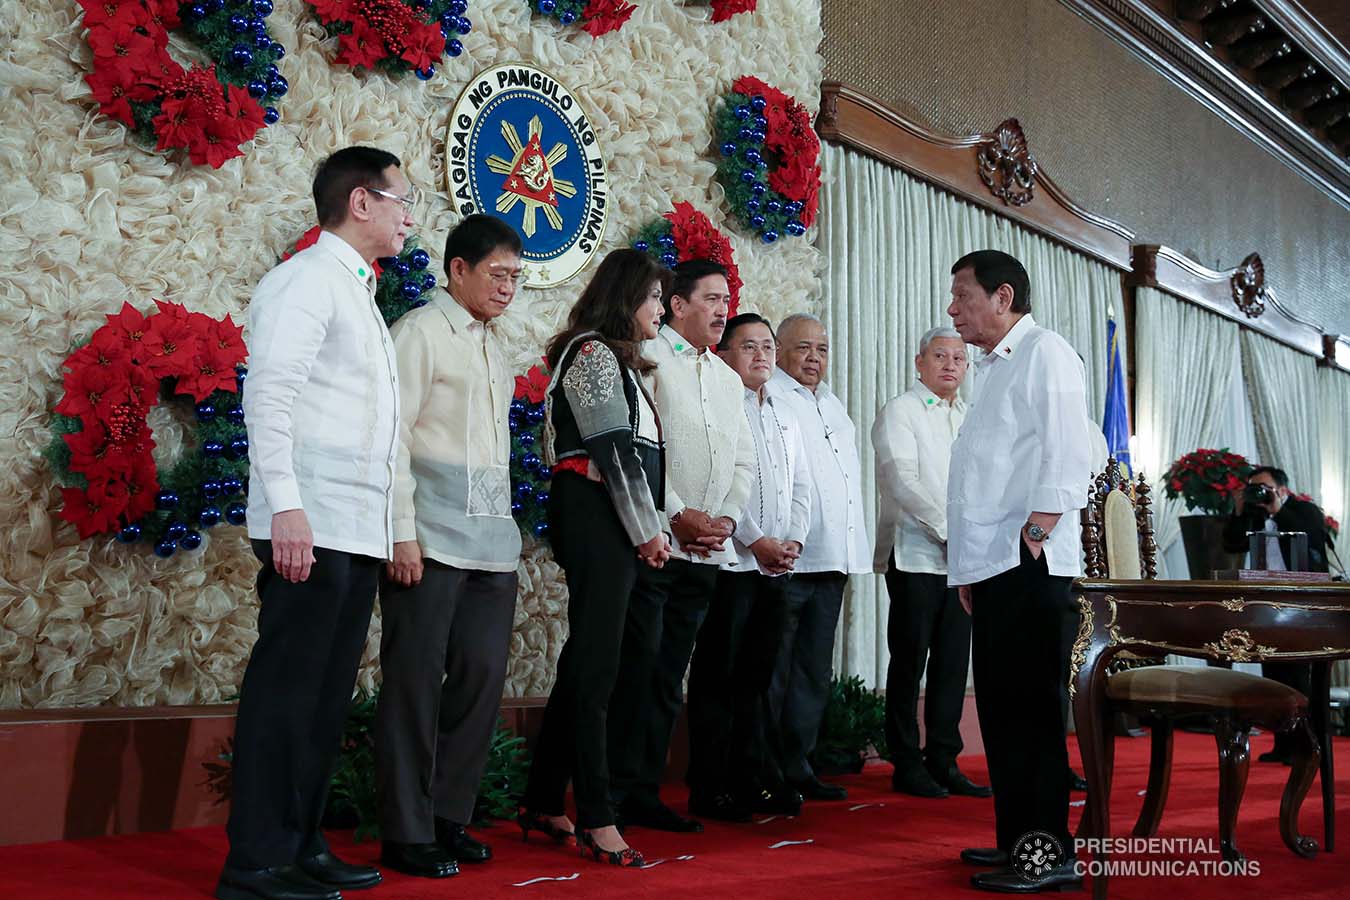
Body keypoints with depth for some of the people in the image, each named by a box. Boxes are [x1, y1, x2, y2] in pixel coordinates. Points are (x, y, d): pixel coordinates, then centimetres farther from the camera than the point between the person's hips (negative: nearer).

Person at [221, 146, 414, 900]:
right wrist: (287, 506, -23)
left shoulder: (359, 294, 21)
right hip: (312, 526, -9)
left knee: (329, 695, 11)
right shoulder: (308, 278, -6)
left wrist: (393, 526, 12)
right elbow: (269, 393, -16)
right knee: (287, 690, -5)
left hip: (361, 530, 9)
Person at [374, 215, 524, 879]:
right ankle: (407, 833, 7)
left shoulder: (495, 345, 20)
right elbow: (394, 434, -9)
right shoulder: (420, 332, -2)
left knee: (482, 675, 6)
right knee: (416, 680, -1)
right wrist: (402, 532, -15)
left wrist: (504, 527, 15)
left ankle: (448, 816, 18)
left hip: (491, 537, 7)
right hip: (432, 536, -7)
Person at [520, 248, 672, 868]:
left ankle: (542, 805, 16)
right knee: (595, 665, -8)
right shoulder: (594, 352, -6)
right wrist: (646, 530, -11)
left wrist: (651, 527, 9)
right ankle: (596, 819, -5)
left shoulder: (616, 361, 23)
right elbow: (615, 450, -13)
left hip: (609, 526, 10)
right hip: (597, 516, -10)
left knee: (585, 665, 10)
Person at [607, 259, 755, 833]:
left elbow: (744, 459, 17)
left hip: (704, 550, 7)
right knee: (637, 669, -7)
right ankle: (614, 793, 0)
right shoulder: (647, 359, -3)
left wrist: (725, 518, 0)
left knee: (668, 677, 9)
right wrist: (676, 515, -15)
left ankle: (644, 793, 15)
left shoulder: (728, 379, 21)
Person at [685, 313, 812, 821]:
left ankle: (751, 780, 18)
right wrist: (756, 541, -15)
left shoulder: (785, 417, 19)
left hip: (776, 566, 7)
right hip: (730, 562, -7)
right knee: (717, 677, -1)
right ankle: (709, 789, 4)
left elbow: (800, 486, 18)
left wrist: (793, 540, 2)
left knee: (756, 677, 11)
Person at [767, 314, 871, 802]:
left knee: (814, 671, 11)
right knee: (772, 670, -4)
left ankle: (796, 766, 18)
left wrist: (852, 548, 19)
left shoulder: (834, 406, 23)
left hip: (832, 559, 8)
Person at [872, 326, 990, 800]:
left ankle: (943, 761, 14)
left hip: (962, 561, 6)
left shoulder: (969, 419, 19)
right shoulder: (899, 412, -1)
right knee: (910, 664, -1)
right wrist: (950, 529, -16)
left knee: (953, 665, 6)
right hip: (915, 557, -6)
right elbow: (903, 480, -12)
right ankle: (906, 765, 7)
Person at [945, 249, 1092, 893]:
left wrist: (1033, 538, -21)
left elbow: (1067, 458, -15)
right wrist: (969, 564, 16)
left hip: (1028, 567, -9)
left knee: (1033, 708, -7)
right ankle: (1016, 840, 19)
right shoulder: (994, 370, 23)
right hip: (992, 569, 9)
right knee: (1000, 710, 11)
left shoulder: (1044, 353, -4)